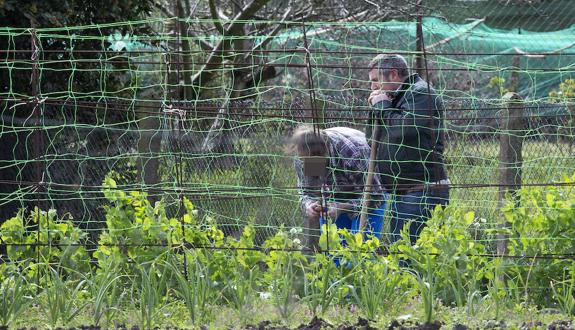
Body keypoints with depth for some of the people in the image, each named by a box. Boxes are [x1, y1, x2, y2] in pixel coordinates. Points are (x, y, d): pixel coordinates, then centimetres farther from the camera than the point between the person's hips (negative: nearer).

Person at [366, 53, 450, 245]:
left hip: (422, 192, -10)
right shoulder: (396, 99, 22)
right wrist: (375, 111, 8)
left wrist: (383, 107, -6)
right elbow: (371, 140, 24)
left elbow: (405, 129, -22)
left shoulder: (421, 94, -7)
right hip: (401, 193, 10)